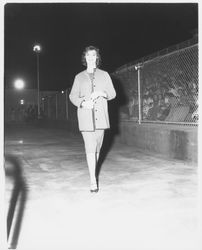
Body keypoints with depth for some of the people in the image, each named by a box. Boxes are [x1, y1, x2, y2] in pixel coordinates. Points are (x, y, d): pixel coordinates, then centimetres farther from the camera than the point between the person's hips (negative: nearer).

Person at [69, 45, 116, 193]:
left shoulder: (104, 75, 10)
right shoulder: (79, 77, 10)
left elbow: (112, 93, 6)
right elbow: (73, 96, 7)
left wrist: (101, 93, -14)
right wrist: (83, 103, -13)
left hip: (101, 116, 1)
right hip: (85, 116, -1)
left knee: (97, 147, 9)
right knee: (90, 147, -10)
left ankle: (94, 171, 30)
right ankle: (93, 180, -8)